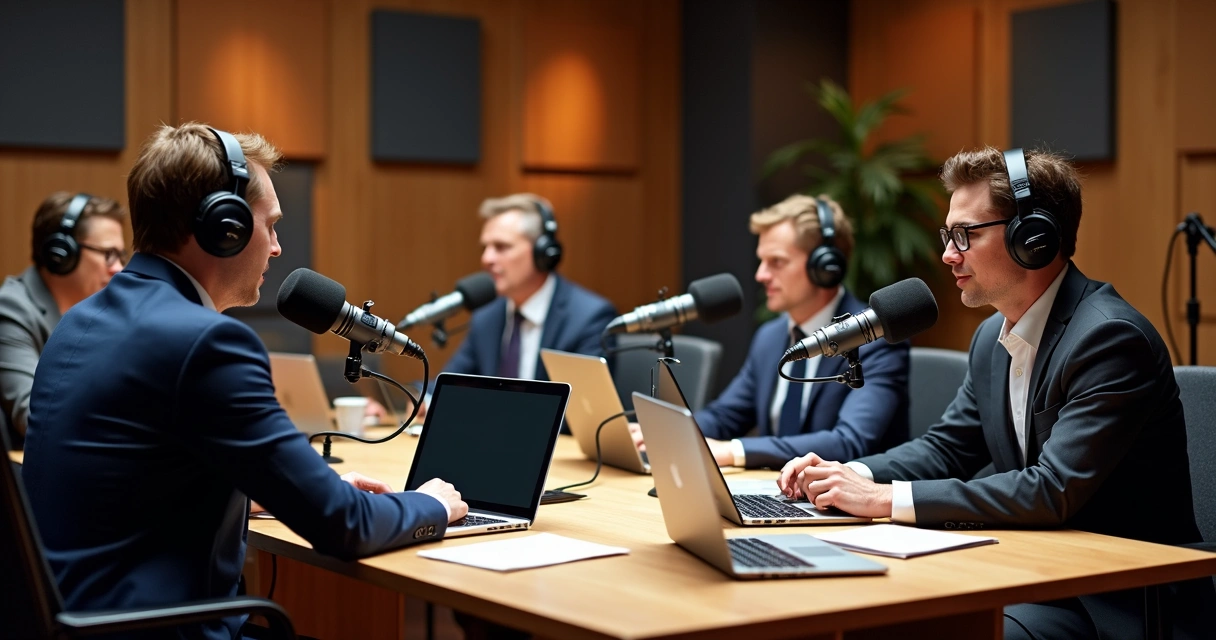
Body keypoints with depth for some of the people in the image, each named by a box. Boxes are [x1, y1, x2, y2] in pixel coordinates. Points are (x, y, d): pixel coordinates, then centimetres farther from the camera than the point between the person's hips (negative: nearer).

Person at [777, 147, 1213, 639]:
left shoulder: (1111, 337, -20)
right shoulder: (993, 338, 9)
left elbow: (1053, 491, -26)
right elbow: (947, 448, 17)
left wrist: (886, 498, -25)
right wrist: (850, 474, -4)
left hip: (1123, 600, -8)